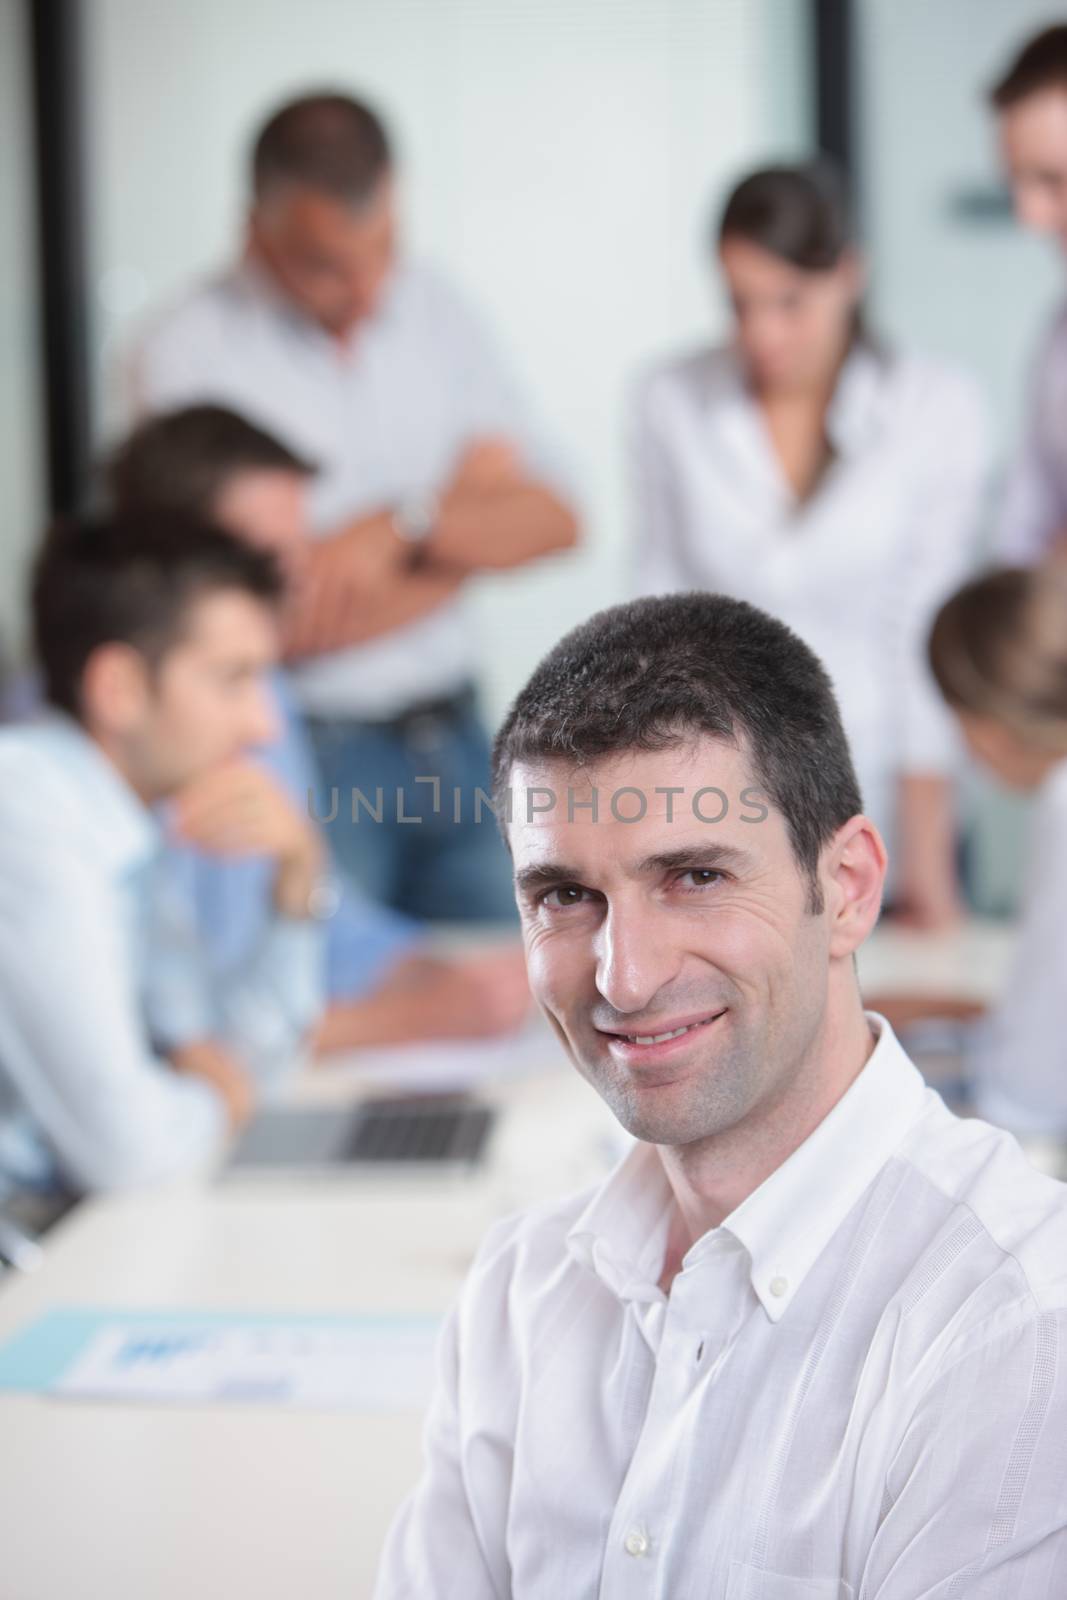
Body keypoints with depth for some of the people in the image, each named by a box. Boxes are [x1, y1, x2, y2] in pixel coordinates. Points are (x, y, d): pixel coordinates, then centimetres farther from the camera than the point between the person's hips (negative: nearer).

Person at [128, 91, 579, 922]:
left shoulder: (434, 309, 7)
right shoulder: (188, 354, -12)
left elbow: (552, 518, 5)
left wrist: (403, 524, -13)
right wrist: (466, 537, -3)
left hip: (453, 740, 5)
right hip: (309, 758, -5)